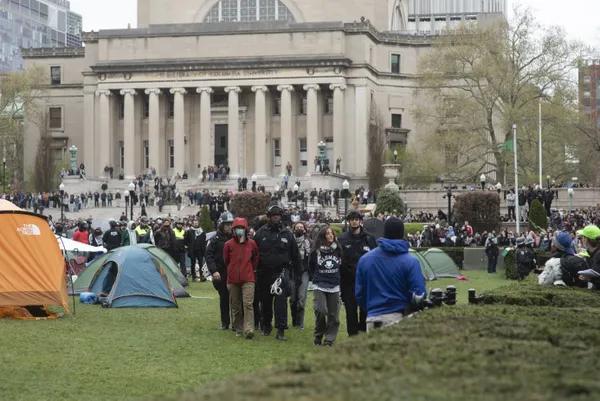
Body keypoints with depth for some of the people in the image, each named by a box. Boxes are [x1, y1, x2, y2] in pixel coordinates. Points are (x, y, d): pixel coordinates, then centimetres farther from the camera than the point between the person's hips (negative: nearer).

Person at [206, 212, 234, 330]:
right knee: (224, 298, 8)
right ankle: (225, 323, 16)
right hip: (221, 273, 0)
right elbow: (209, 256, -2)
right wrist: (214, 271, -13)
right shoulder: (216, 239, 1)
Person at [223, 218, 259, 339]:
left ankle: (249, 329, -18)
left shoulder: (251, 243, 2)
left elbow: (256, 258, 17)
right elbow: (226, 260, 13)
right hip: (233, 280, 2)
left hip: (248, 279, -1)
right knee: (235, 305, 9)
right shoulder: (228, 244, 0)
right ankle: (238, 329, 20)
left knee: (248, 303, -14)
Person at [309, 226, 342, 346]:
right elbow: (311, 268, 12)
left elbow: (342, 267, 13)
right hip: (319, 286, -2)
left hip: (334, 287, 2)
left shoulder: (338, 251, 2)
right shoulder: (316, 251, -2)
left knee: (333, 314, 1)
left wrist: (339, 280, 10)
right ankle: (318, 336, 5)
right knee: (320, 311, -15)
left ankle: (329, 339, 12)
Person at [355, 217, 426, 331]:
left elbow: (359, 294, 8)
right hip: (398, 318, -4)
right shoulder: (410, 262, -8)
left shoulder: (364, 259, 4)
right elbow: (418, 294, -9)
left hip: (372, 319, 4)